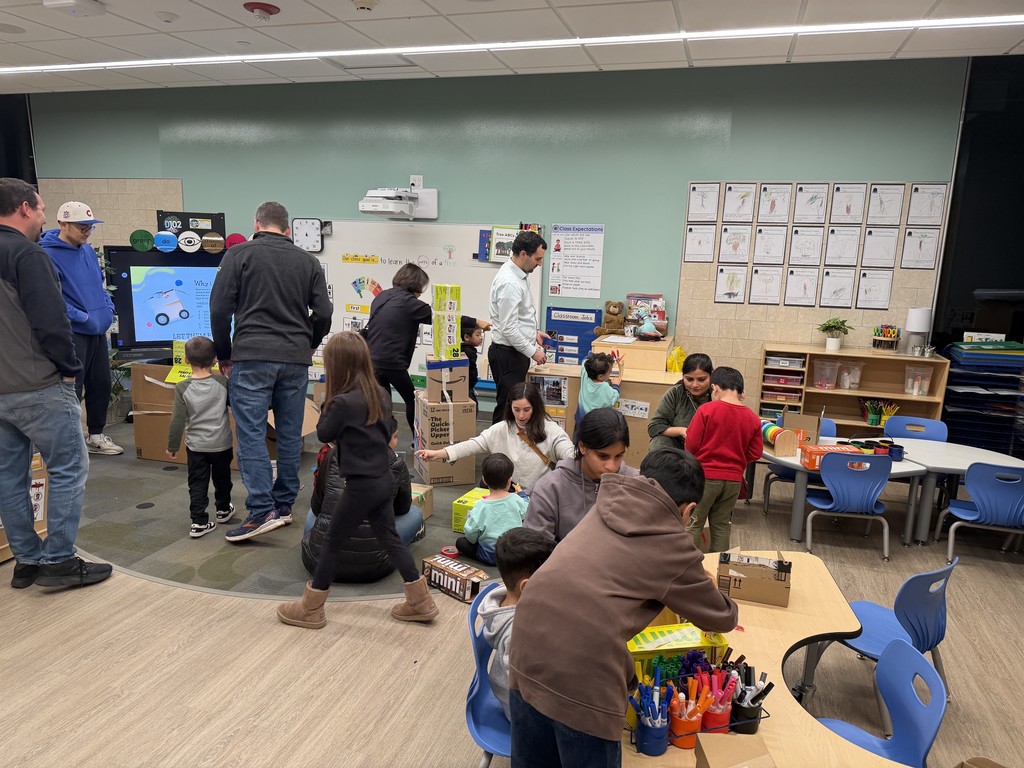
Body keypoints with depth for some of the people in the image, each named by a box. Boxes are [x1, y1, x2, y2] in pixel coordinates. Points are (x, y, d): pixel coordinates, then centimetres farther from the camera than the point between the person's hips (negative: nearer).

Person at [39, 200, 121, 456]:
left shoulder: (88, 250, 10)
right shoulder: (49, 255, -14)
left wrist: (108, 307, 6)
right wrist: (82, 317, -20)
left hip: (98, 330, 8)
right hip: (72, 333, -8)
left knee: (101, 384, 14)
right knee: (72, 388, -3)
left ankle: (96, 435, 29)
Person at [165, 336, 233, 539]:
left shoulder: (182, 388, -11)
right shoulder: (223, 382, -11)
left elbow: (178, 421, -9)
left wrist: (172, 446, 2)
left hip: (196, 445, -1)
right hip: (222, 444, 1)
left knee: (197, 483, 7)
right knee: (222, 479, 20)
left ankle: (199, 522, 3)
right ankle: (223, 510, 39)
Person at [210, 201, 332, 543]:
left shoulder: (239, 254, 2)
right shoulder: (308, 261, 10)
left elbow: (219, 308, -3)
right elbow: (323, 313, 5)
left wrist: (224, 354, 9)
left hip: (251, 358, -3)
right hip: (296, 360, 4)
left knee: (251, 434, -2)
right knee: (290, 434, 10)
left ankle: (261, 511, -8)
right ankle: (284, 505, 18)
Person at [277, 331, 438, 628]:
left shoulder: (343, 402, -20)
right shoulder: (381, 394, 3)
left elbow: (324, 434, -5)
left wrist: (329, 404, 1)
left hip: (361, 485, -8)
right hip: (383, 479, 8)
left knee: (331, 542, 8)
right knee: (390, 539, 17)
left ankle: (311, 610, 23)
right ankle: (421, 602, 24)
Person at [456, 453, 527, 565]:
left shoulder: (481, 506, -23)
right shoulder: (517, 500, -15)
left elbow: (471, 536, -18)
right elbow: (526, 513, 8)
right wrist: (522, 494, 25)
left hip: (490, 556, -5)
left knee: (460, 542, 9)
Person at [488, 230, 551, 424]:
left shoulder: (517, 275, 9)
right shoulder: (510, 283, -23)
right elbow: (508, 329, -24)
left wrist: (534, 332, 13)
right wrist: (532, 351, -15)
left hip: (514, 352, 10)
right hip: (508, 354, -10)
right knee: (507, 407, -3)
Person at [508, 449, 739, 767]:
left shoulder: (606, 505, 17)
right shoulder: (674, 548, 4)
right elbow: (723, 619, 21)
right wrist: (708, 591, 43)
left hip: (528, 642, 6)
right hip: (582, 668, -6)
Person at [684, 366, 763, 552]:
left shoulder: (706, 410, -14)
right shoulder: (752, 418, -3)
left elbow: (691, 444, -11)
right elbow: (755, 453, 1)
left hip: (704, 476, -4)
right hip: (733, 480, 4)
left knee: (693, 524, 8)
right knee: (721, 526, 16)